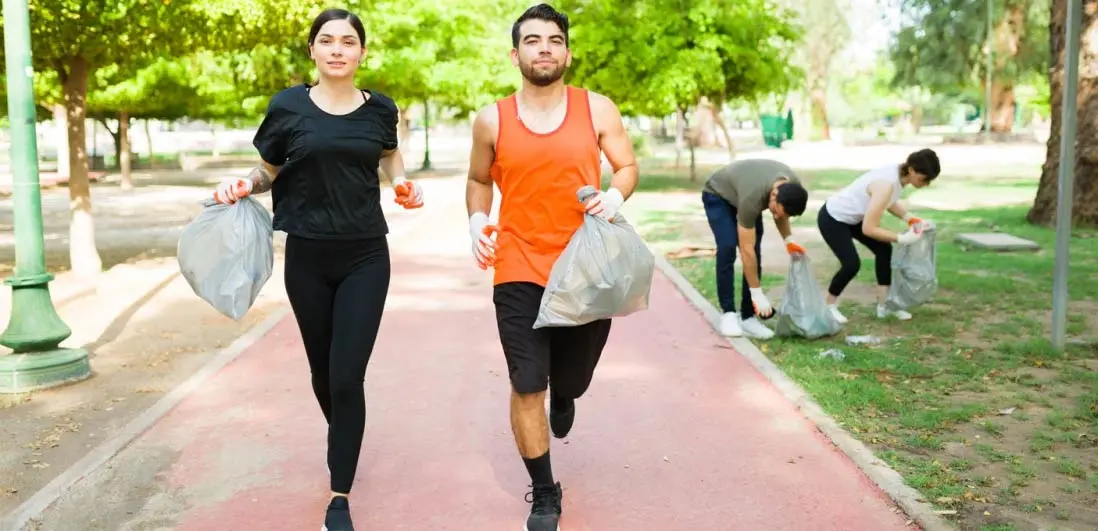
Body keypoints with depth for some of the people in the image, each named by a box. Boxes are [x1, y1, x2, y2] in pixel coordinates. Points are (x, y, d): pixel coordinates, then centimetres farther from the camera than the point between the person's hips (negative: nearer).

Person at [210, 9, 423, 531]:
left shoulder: (379, 109, 0)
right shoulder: (288, 107, -4)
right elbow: (268, 172, 7)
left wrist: (405, 185, 1)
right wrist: (243, 185, -13)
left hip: (365, 257, -1)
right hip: (307, 257, 1)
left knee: (348, 376, -7)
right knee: (322, 370, 14)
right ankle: (341, 442, 46)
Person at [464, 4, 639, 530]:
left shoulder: (597, 109, -1)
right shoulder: (492, 120, 1)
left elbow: (627, 166, 6)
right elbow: (479, 180, 15)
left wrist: (615, 195, -16)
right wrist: (476, 222, -4)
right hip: (519, 273, 0)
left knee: (571, 378, 16)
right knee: (527, 387, -2)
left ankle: (562, 394, 57)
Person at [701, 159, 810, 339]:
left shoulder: (794, 186, -26)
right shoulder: (752, 198, -44)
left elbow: (781, 215, 1)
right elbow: (746, 250, -38)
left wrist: (789, 240, -14)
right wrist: (757, 295, -34)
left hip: (740, 192, 6)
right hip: (717, 195, -6)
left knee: (756, 254, -8)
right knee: (728, 249, -24)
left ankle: (747, 317, -3)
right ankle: (728, 312, -12)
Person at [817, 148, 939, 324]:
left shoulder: (899, 174, -9)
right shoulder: (887, 184, -35)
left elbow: (889, 202, 12)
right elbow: (868, 228, -32)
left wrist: (912, 219, -1)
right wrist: (901, 238, -27)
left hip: (852, 216, 10)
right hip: (832, 219, -10)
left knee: (884, 249, 6)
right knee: (852, 264, -14)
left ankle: (884, 305, 14)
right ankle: (830, 305, 10)